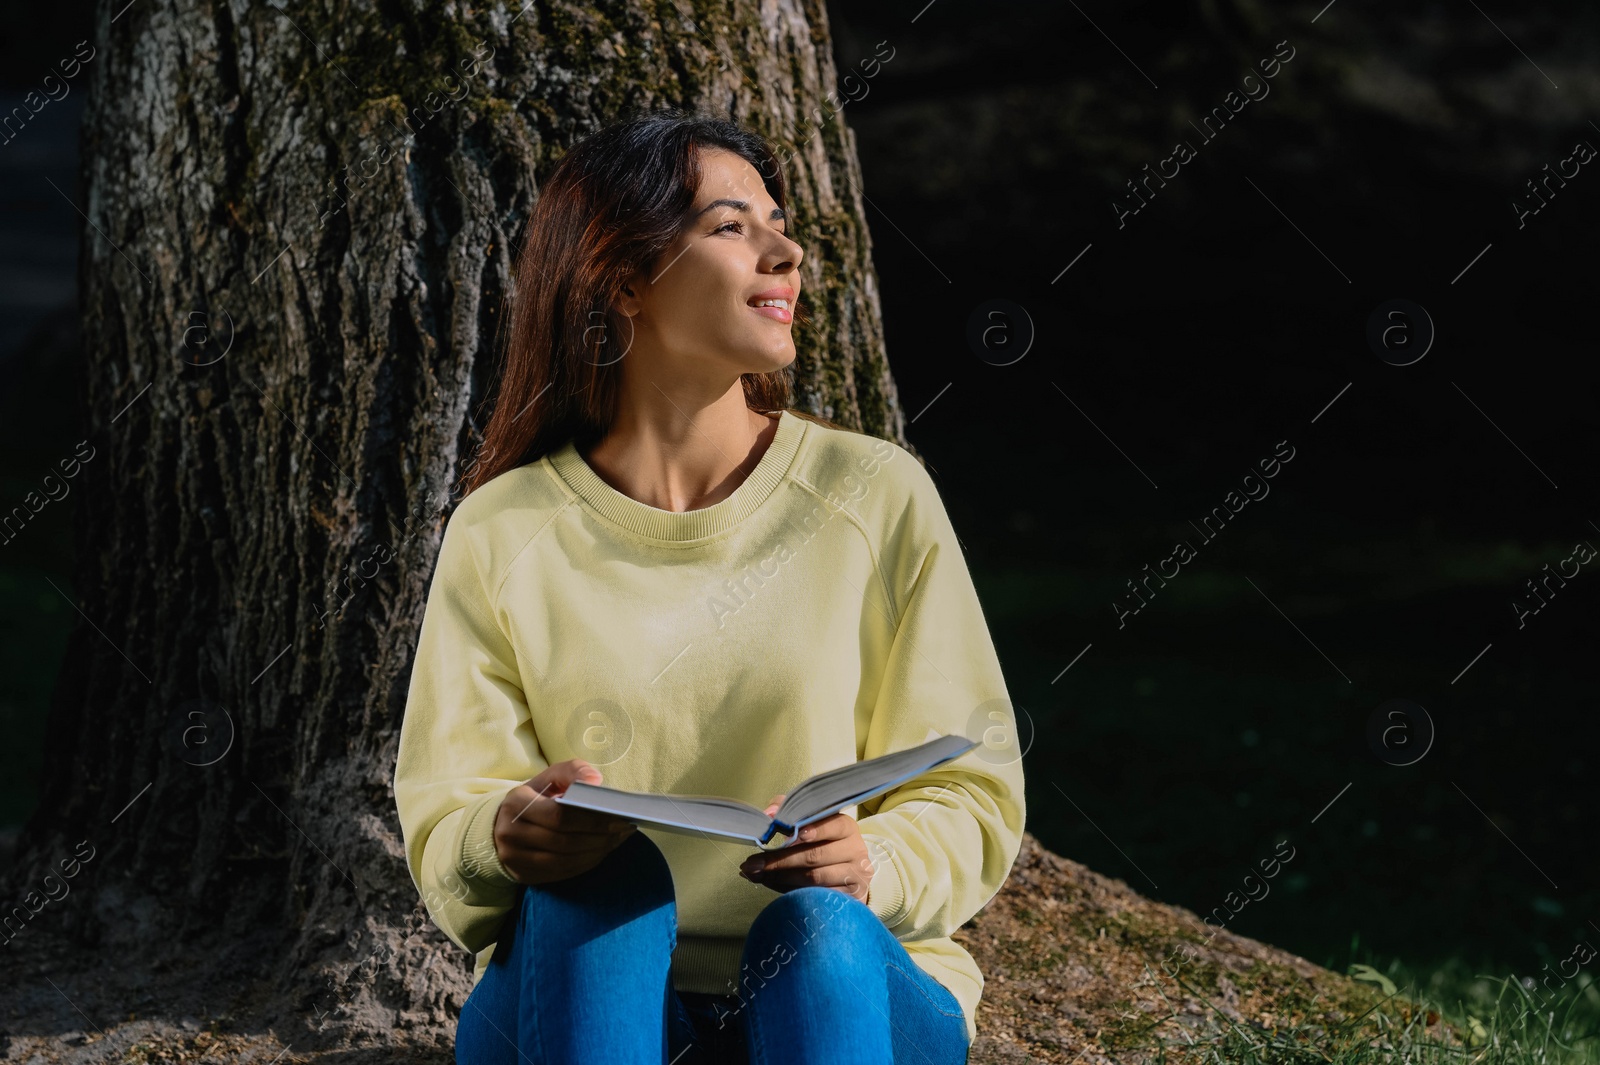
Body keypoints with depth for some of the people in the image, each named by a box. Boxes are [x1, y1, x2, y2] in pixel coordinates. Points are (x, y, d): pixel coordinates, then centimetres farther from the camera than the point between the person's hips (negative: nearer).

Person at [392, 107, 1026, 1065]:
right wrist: (505, 842, -25)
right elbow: (443, 835, 0)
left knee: (820, 927, -34)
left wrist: (874, 862, -20)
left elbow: (973, 794, 3)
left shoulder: (878, 497, 2)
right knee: (605, 882, -33)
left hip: (847, 987, 0)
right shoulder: (500, 535, 1)